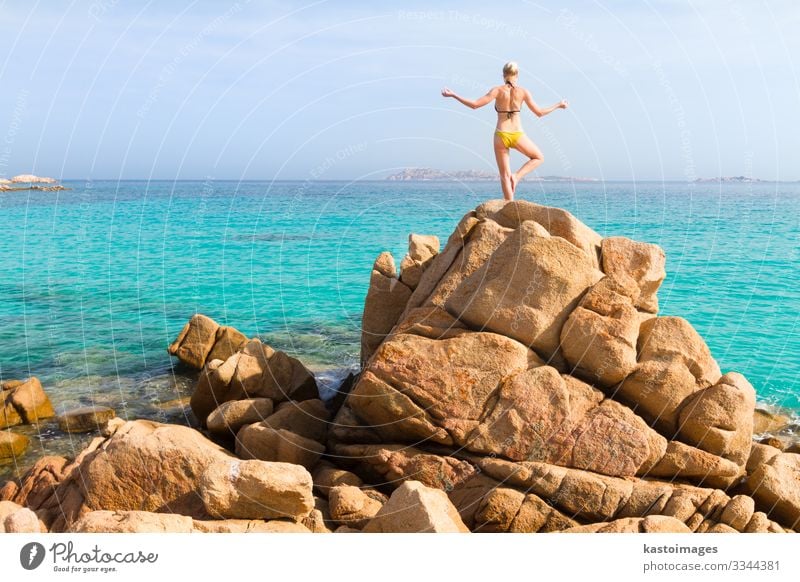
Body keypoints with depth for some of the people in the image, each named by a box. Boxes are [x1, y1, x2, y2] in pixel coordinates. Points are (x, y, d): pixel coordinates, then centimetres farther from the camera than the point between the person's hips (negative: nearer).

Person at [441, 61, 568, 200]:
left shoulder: (497, 90, -3)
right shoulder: (523, 91, 0)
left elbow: (475, 104, -10)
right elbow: (539, 112, 3)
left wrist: (453, 95, -2)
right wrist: (558, 105, 18)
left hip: (501, 135, 0)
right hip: (517, 136, 0)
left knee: (505, 175, 8)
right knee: (539, 158, 23)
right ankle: (517, 176, 0)